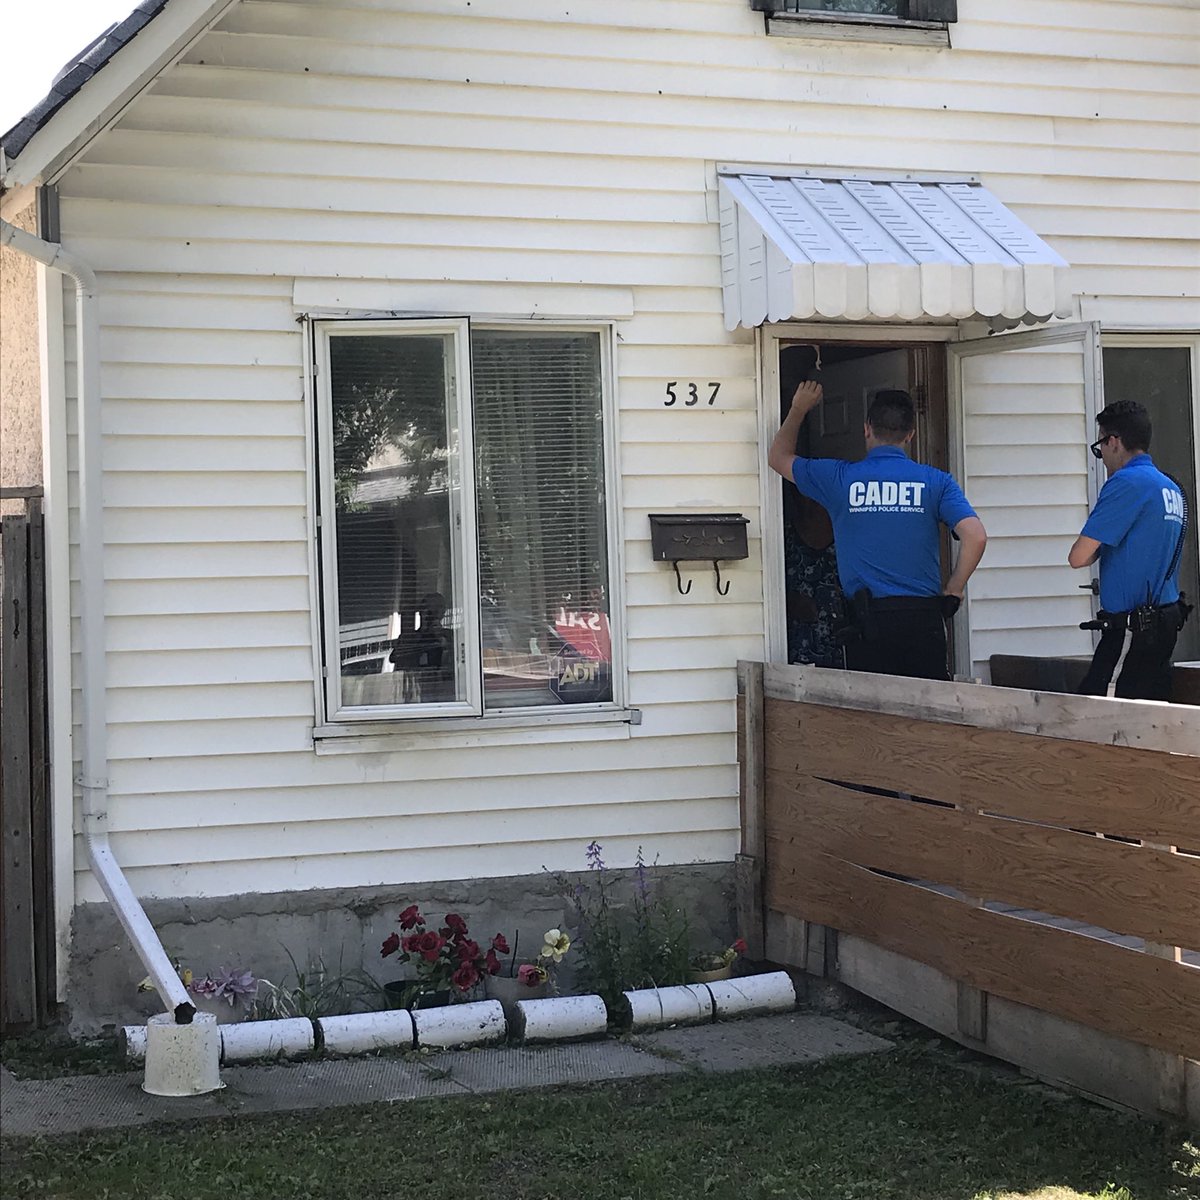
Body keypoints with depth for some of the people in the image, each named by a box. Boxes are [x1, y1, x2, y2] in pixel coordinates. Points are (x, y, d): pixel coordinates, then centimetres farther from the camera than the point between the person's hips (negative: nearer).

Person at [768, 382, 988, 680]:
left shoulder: (840, 478, 2)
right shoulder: (935, 481, 2)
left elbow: (778, 457, 19)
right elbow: (975, 536, -9)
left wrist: (798, 409, 33)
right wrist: (953, 590, 5)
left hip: (868, 620, -1)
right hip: (924, 616, 1)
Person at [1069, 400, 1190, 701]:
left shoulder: (1126, 483, -13)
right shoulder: (1172, 488, 15)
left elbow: (1079, 557, -14)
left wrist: (1098, 550, 6)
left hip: (1134, 627, -9)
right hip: (1167, 617, 9)